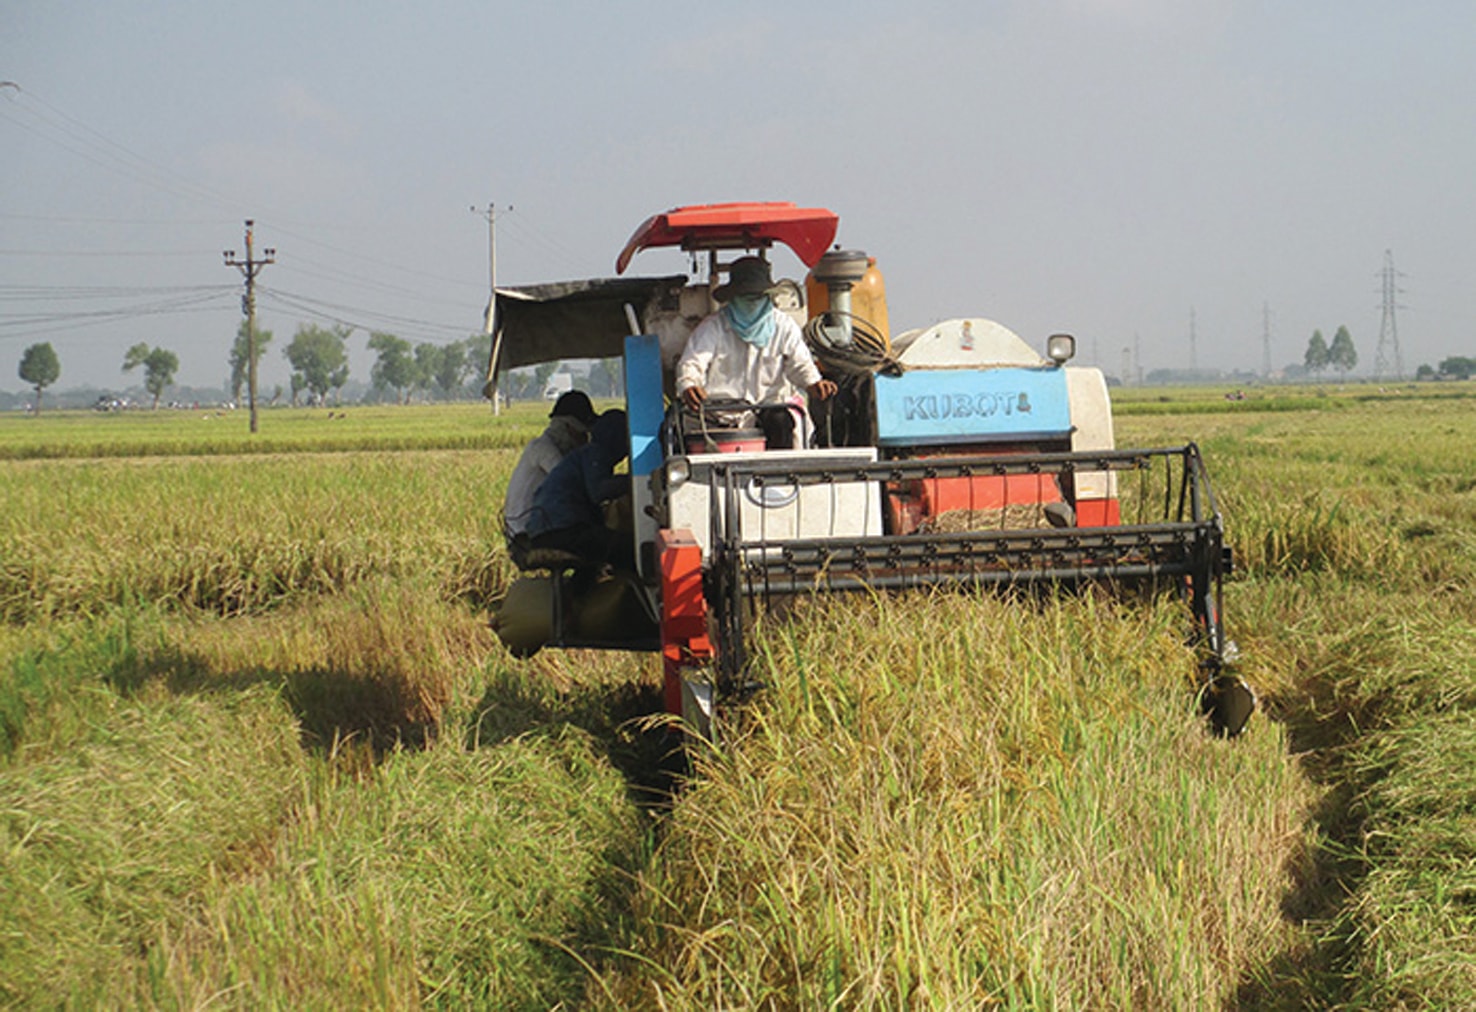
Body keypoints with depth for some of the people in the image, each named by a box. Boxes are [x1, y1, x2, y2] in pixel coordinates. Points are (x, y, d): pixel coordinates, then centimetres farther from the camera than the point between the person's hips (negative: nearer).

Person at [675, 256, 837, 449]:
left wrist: (813, 382, -24)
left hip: (768, 405, 1)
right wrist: (688, 386, -32)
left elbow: (799, 361, 1)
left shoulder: (783, 326, 10)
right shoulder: (712, 328, 4)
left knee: (781, 422, -31)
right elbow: (691, 362, -7)